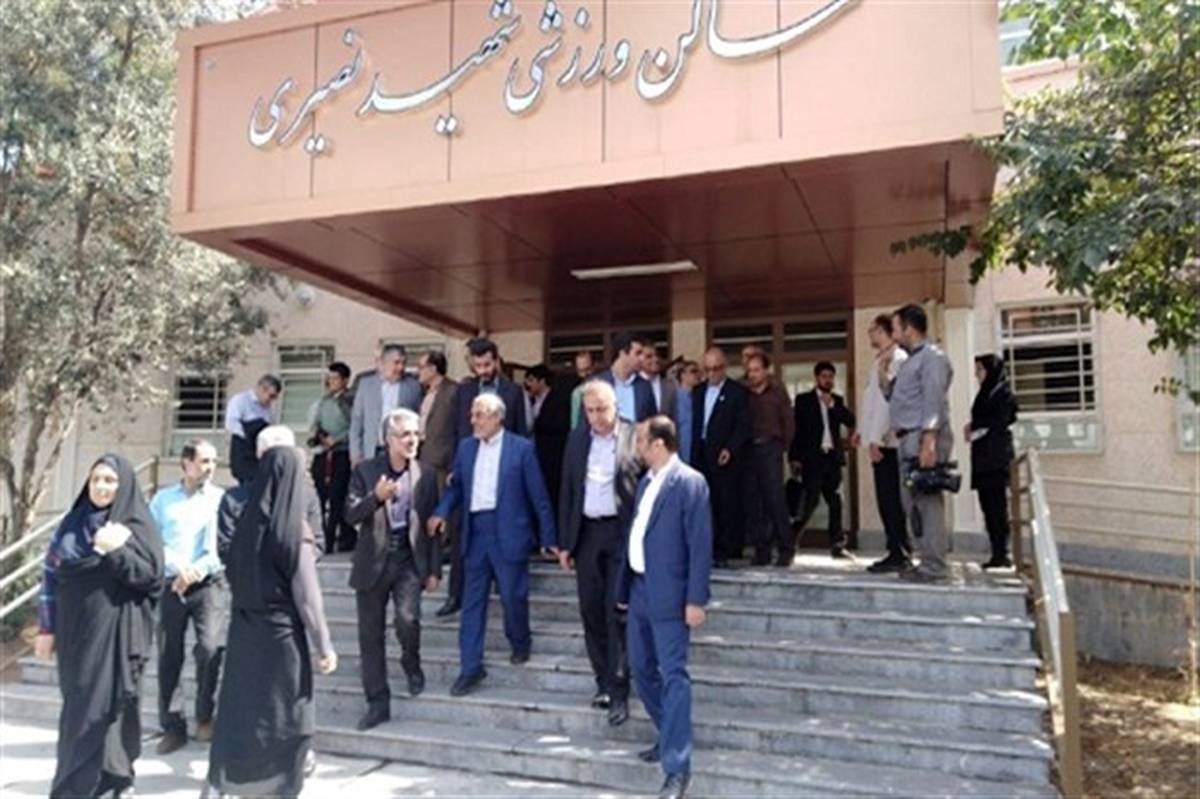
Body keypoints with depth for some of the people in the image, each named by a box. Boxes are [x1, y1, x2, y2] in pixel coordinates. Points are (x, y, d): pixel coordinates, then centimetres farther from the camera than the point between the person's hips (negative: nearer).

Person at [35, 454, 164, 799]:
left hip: (115, 633, -4)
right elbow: (50, 574, 8)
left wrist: (116, 551, -23)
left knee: (106, 705, -2)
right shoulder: (71, 523, 8)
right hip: (76, 631, 4)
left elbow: (151, 576, -11)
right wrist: (46, 627, 3)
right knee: (79, 706, 11)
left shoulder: (138, 526, -3)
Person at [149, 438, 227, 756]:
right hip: (171, 585, 2)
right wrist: (177, 566, -12)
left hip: (209, 584, -2)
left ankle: (205, 717, 6)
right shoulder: (163, 498, 10)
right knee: (168, 657, 2)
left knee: (210, 649, -14)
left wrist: (196, 571, -15)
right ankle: (173, 726, 13)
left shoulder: (222, 499, 3)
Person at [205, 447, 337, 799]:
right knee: (287, 714, 9)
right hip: (281, 632, -5)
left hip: (244, 630, 5)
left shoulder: (248, 521, -1)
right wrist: (323, 645, -7)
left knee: (239, 705, 15)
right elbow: (306, 594, -14)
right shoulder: (295, 529, -16)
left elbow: (234, 576, 7)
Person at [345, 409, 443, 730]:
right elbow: (350, 514, -5)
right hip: (373, 561, 1)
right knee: (370, 635, 5)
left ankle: (411, 661, 13)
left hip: (409, 561, 0)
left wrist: (435, 569, 4)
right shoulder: (365, 471, 0)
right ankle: (378, 704, 18)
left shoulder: (426, 475, 3)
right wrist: (375, 497, -24)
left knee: (407, 618, -20)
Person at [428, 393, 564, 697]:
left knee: (513, 595, 8)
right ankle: (471, 667, 13)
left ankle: (520, 643, 36)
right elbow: (456, 486, 12)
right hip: (475, 531, 4)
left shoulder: (521, 448, -5)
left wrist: (549, 539, -3)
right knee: (472, 601, 6)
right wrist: (441, 512, -8)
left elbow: (538, 495, -4)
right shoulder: (466, 447, 8)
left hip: (508, 532, -3)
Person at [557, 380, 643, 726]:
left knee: (618, 612, -5)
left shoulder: (634, 438, -6)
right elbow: (567, 489, 10)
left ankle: (619, 690, 4)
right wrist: (565, 540, 8)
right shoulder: (577, 438, 8)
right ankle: (604, 682, 23)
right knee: (591, 611, 9)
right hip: (586, 532, 4)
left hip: (623, 532, -4)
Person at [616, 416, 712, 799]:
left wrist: (696, 599, -18)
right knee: (641, 670, 17)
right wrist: (624, 589, 19)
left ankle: (677, 768, 0)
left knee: (673, 676, -6)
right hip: (640, 592, 9)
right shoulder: (646, 482, 13)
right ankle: (670, 737, 35)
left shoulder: (689, 482, -11)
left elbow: (700, 545, -15)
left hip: (668, 596, -9)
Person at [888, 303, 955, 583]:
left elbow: (934, 402, -17)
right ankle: (927, 563, 14)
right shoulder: (910, 361, 23)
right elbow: (895, 398, 26)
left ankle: (935, 567, -9)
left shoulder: (932, 357, -6)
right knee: (913, 504, 9)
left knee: (928, 502, -10)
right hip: (909, 440, 10)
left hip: (924, 438, -10)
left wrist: (928, 442, -24)